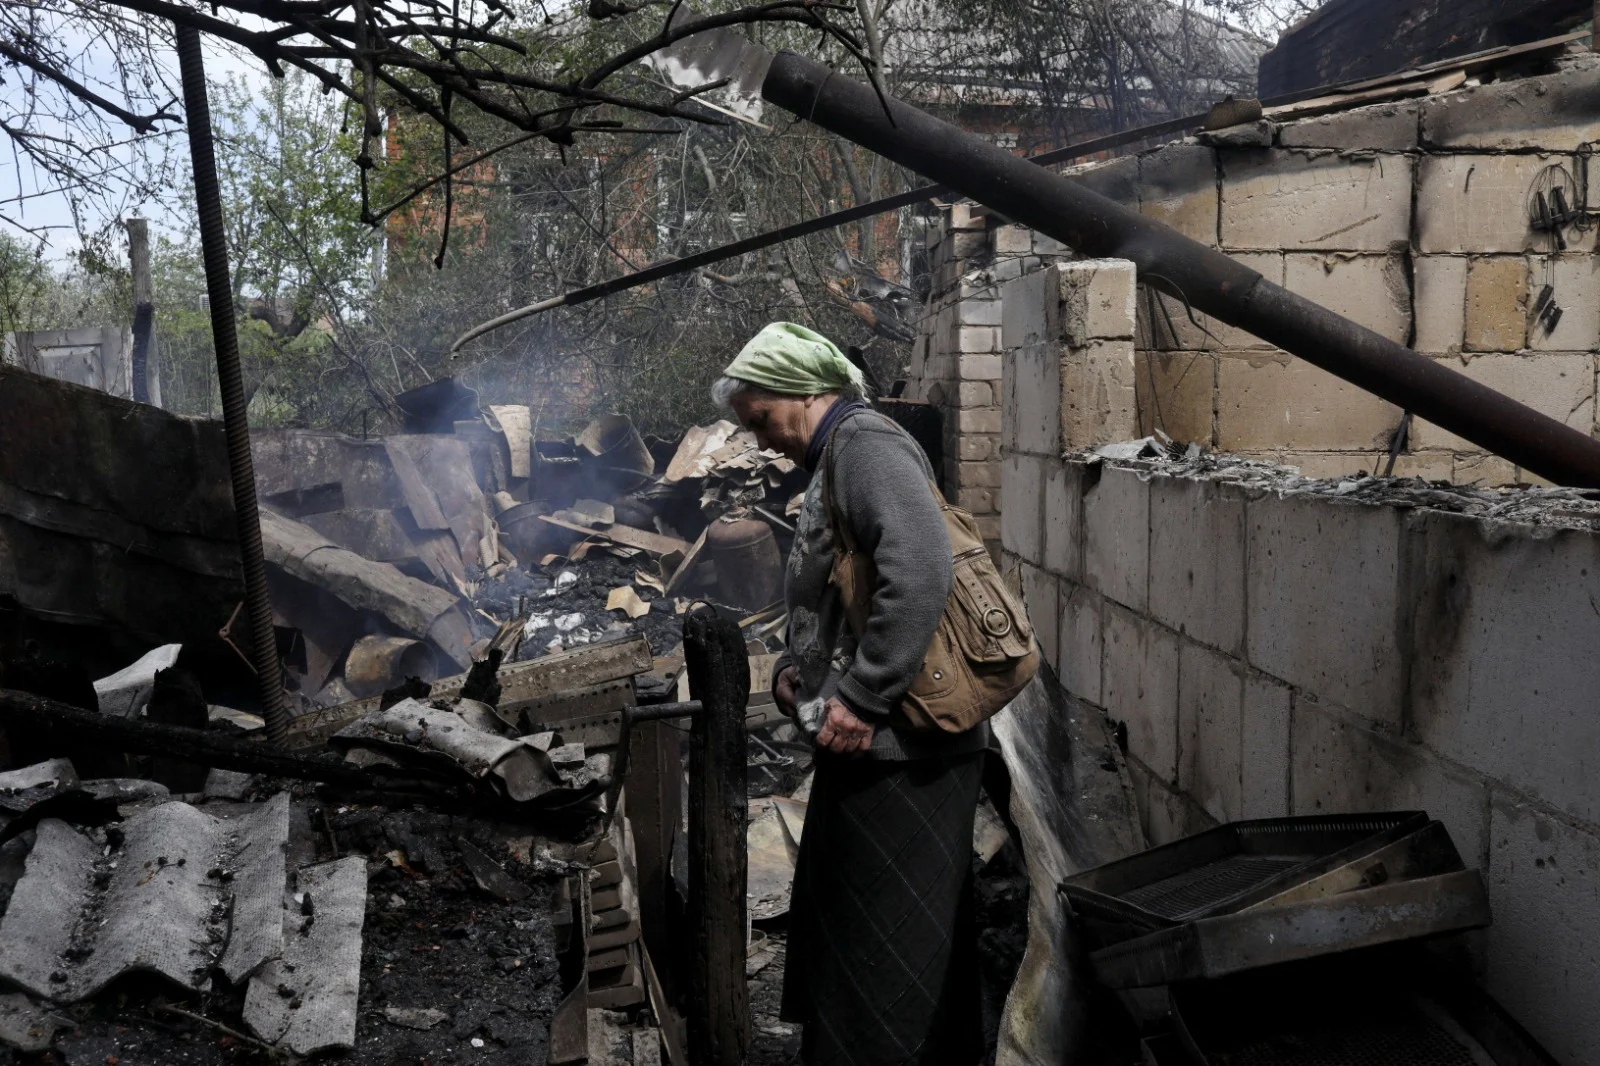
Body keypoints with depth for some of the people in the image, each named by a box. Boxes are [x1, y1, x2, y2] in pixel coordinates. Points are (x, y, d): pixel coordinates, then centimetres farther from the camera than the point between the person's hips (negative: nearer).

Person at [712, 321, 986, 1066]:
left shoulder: (866, 444, -12)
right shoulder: (834, 460, 19)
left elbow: (920, 568, -28)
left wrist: (861, 697, -25)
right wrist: (794, 667, 11)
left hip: (898, 743, -10)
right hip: (868, 746, 10)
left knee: (884, 937, -1)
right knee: (838, 919, 19)